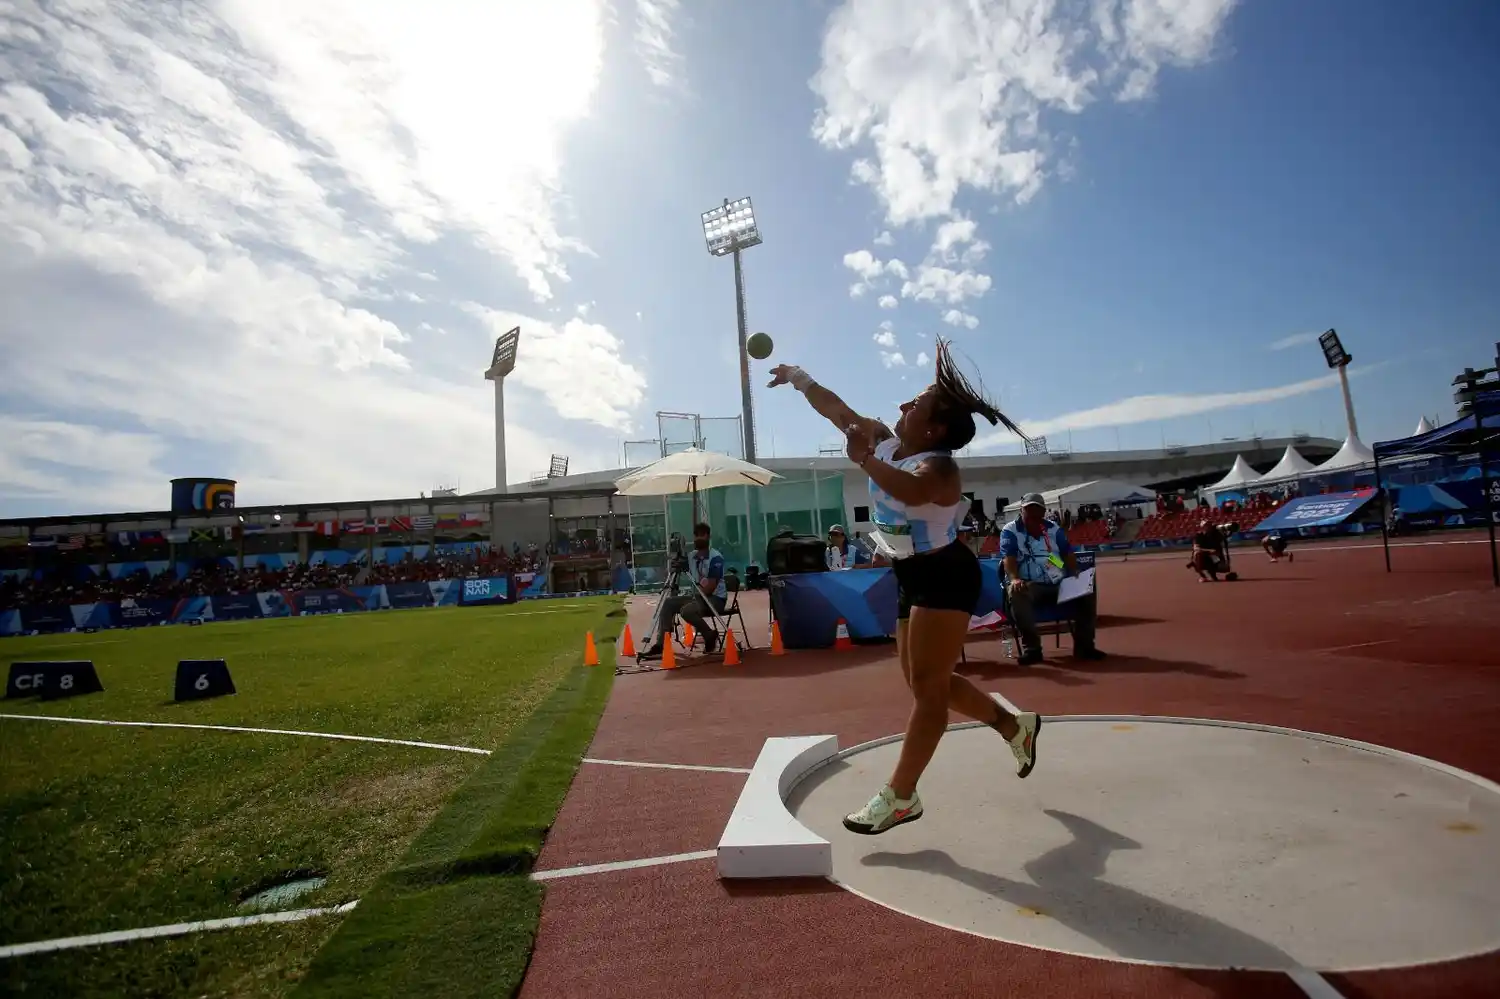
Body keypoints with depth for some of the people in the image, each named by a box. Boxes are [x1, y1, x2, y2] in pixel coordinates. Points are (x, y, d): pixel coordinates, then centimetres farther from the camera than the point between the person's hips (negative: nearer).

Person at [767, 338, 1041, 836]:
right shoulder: (885, 441, 1)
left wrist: (864, 459, -42)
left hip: (945, 577, -9)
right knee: (926, 681, 16)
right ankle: (1016, 726, 36)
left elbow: (910, 491, -48)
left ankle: (899, 797, 2)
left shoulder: (938, 466, -23)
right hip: (911, 577, 9)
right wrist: (800, 379, 11)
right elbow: (839, 410, 11)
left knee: (927, 685, -5)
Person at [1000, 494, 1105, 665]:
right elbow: (1008, 558, -14)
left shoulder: (1054, 528, 16)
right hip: (1029, 585, -4)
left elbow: (1068, 553, 11)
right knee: (1016, 593, -37)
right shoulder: (1010, 531, 0)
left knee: (1086, 591, -17)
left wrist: (1075, 575, -8)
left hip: (1059, 584, 5)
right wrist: (1014, 579, -33)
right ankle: (1031, 648, -28)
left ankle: (1084, 645, -4)